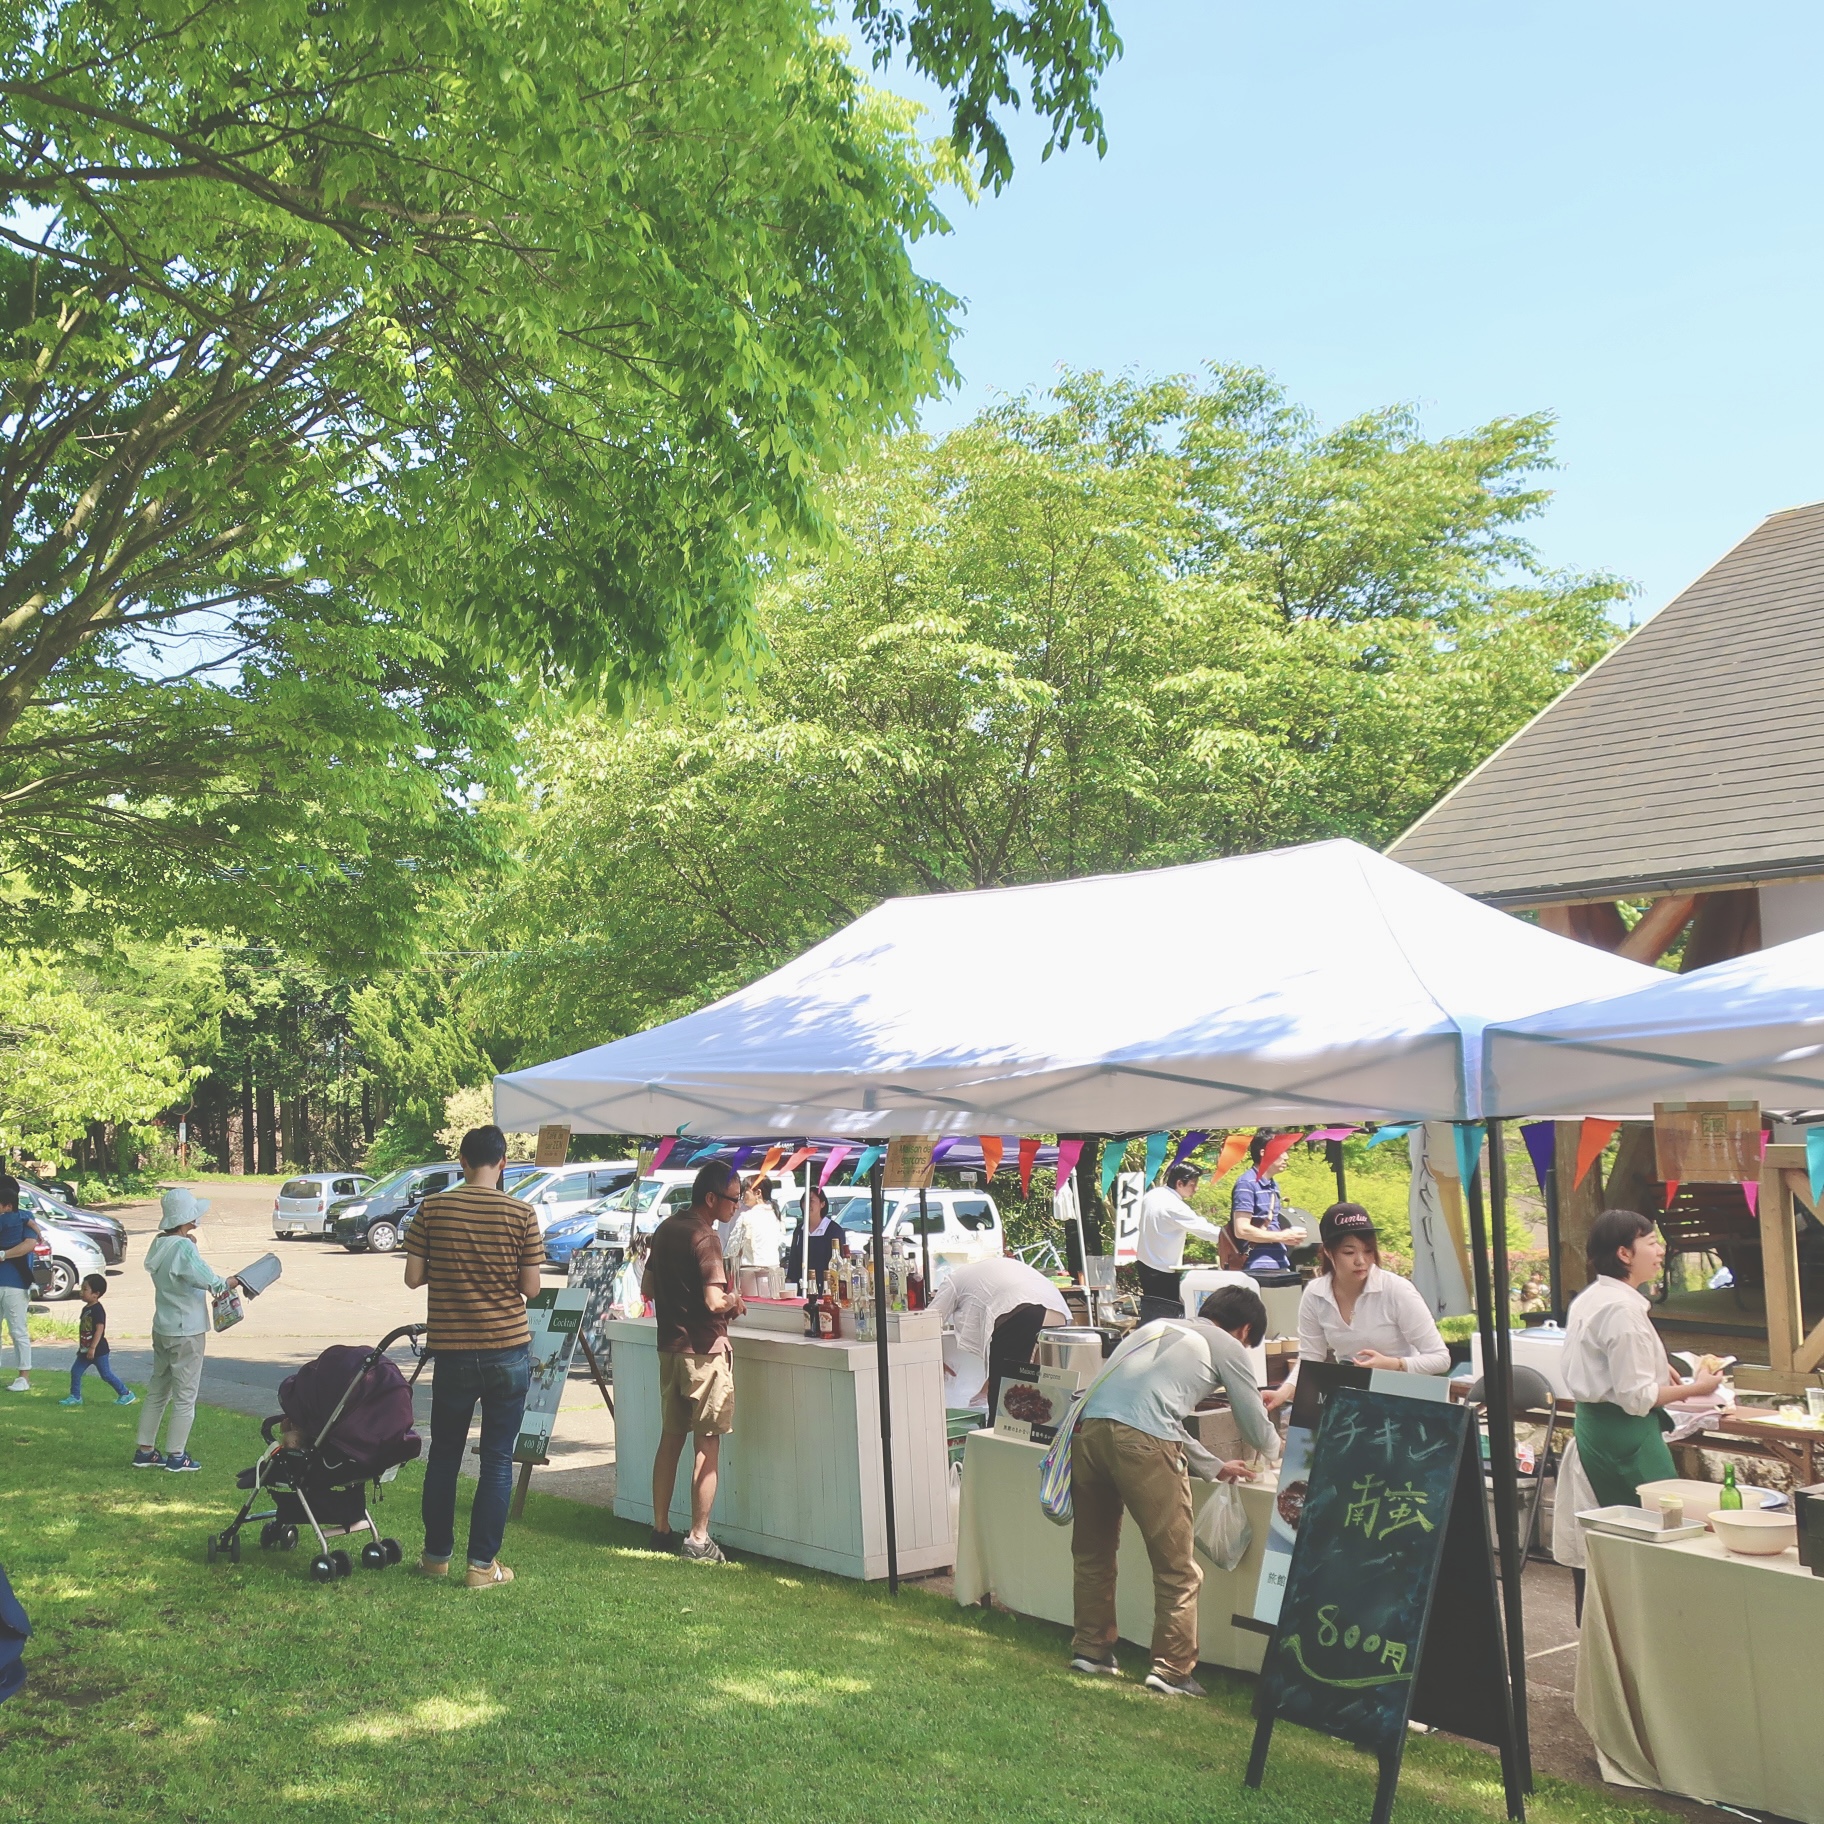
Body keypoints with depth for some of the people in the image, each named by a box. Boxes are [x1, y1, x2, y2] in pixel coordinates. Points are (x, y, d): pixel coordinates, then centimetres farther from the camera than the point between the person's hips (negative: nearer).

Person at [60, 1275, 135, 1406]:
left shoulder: (98, 1310, -19)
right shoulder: (86, 1309, 10)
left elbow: (100, 1329, -25)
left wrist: (92, 1348, -28)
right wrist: (81, 1347, 22)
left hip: (98, 1350, -9)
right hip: (85, 1350, 9)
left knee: (106, 1374, -1)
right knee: (75, 1371, 5)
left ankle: (126, 1394, 9)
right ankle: (75, 1397, 15)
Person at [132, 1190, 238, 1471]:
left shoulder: (159, 1244, 4)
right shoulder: (184, 1248, -21)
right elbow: (208, 1279, -28)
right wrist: (231, 1282, -11)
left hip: (162, 1328, 8)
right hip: (186, 1331, -8)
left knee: (157, 1390, 17)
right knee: (185, 1395, 3)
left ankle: (145, 1450, 22)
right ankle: (176, 1455, 9)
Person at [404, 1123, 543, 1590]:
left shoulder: (433, 1209, -5)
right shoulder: (522, 1214, -8)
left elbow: (413, 1276, -2)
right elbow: (530, 1287, -6)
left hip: (451, 1351, 1)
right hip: (508, 1349, -1)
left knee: (444, 1455, 17)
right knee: (497, 1459, 7)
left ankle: (437, 1554, 27)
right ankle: (483, 1564, 9)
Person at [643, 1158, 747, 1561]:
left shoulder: (665, 1229, 10)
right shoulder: (704, 1236, -17)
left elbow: (647, 1288, 20)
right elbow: (715, 1301, -25)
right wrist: (734, 1301, -5)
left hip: (669, 1347, 8)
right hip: (704, 1350, -8)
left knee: (670, 1439, 15)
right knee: (708, 1446, -1)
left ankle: (661, 1529, 21)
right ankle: (698, 1540, 1)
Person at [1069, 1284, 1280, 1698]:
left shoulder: (1158, 1327, 32)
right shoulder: (1227, 1347, 15)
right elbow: (1259, 1434, 21)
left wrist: (1214, 1468, 47)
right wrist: (1275, 1449, 46)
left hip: (1089, 1428, 7)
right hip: (1141, 1444, -6)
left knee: (1094, 1552, 23)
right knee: (1177, 1567, 6)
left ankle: (1090, 1648, 31)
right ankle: (1172, 1670, 6)